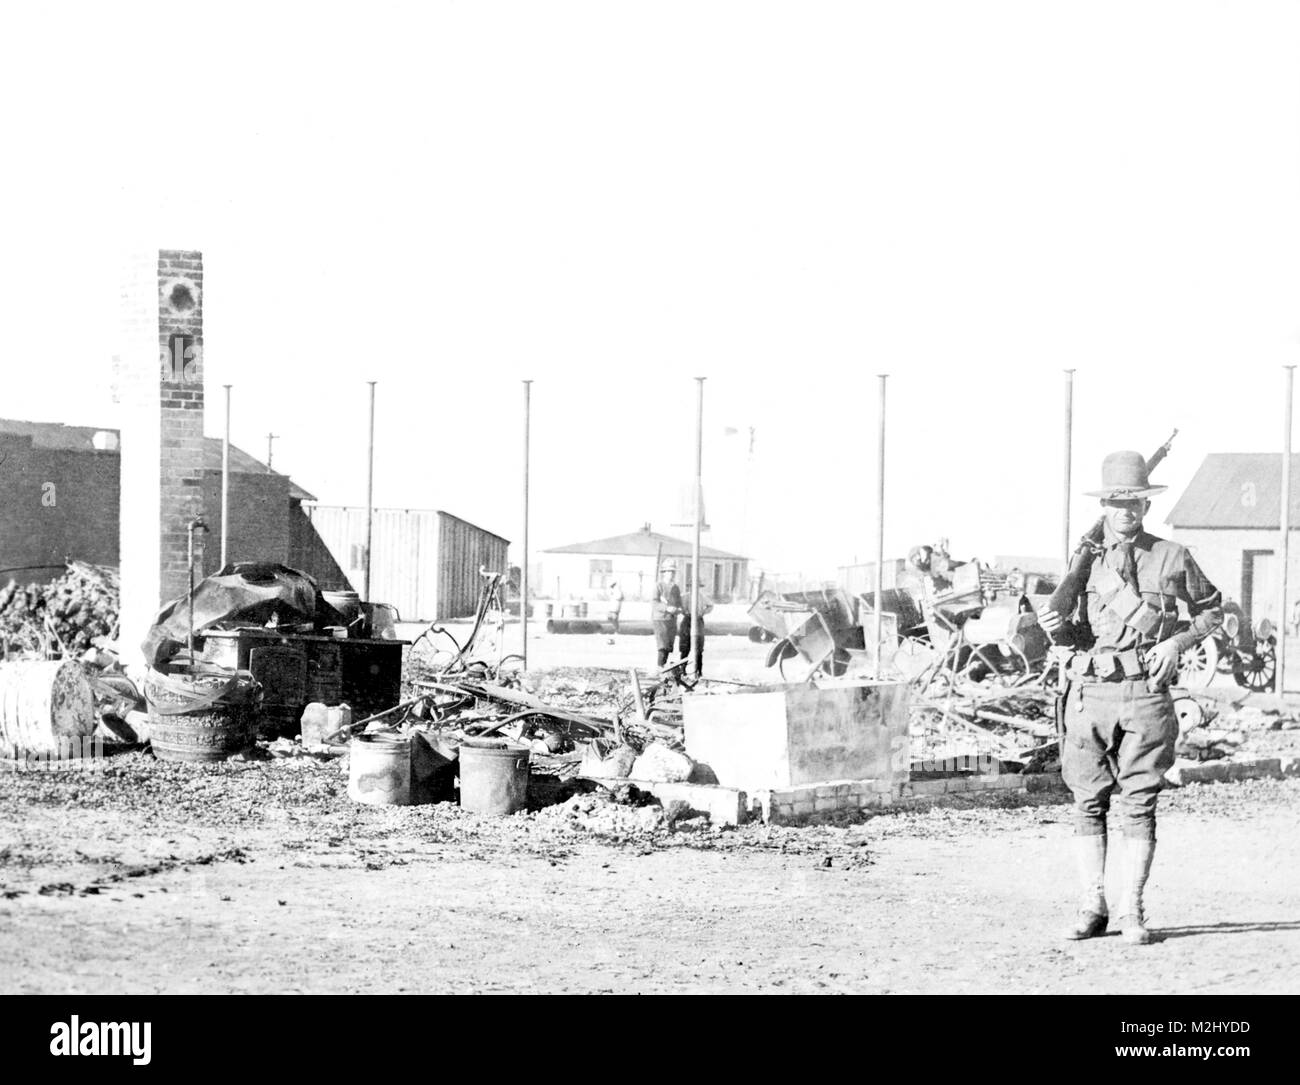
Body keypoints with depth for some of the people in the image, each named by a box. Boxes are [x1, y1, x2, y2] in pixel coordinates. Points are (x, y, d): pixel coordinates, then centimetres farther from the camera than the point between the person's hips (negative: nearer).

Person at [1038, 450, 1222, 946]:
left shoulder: (1172, 558, 6)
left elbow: (1212, 609, 18)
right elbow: (1060, 628, 15)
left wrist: (1177, 642, 0)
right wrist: (1053, 623, -9)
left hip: (1144, 690, -2)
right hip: (1089, 689, 2)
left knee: (1138, 804, -2)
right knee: (1088, 802, 2)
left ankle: (1132, 913, 2)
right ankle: (1092, 907, 9)